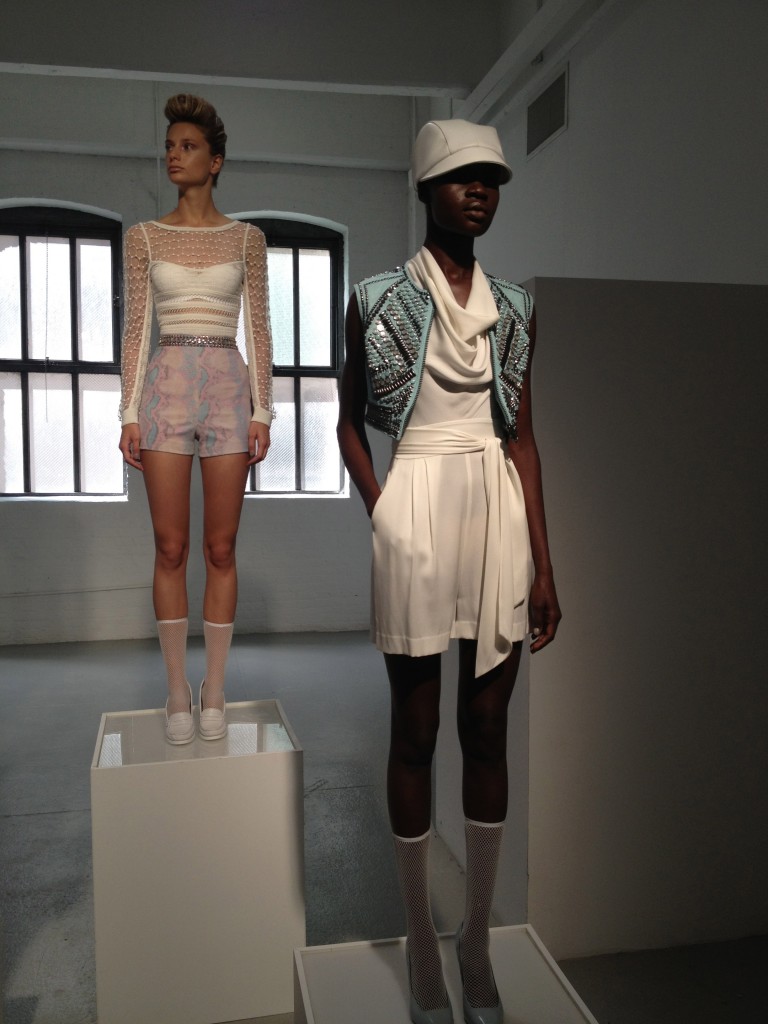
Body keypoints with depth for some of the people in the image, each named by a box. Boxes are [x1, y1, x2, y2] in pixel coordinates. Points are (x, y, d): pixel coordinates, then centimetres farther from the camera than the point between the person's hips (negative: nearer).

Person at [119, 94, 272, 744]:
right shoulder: (144, 237, 9)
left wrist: (263, 410, -2)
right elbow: (136, 329, 6)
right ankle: (178, 692, 11)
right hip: (167, 385, 0)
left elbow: (258, 329, 6)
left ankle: (214, 691, 12)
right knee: (171, 548, 0)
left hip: (229, 386, 0)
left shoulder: (246, 238, 8)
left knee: (220, 548, 1)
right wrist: (130, 412, -2)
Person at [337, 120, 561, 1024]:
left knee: (488, 728, 9)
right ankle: (422, 944, 23)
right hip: (417, 513, -3)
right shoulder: (377, 299, 1)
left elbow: (522, 437, 8)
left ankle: (478, 938, 26)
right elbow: (350, 421, 7)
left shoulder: (514, 308, 10)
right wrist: (381, 515, -7)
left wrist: (543, 564, 3)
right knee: (415, 731, 5)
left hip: (499, 511, 3)